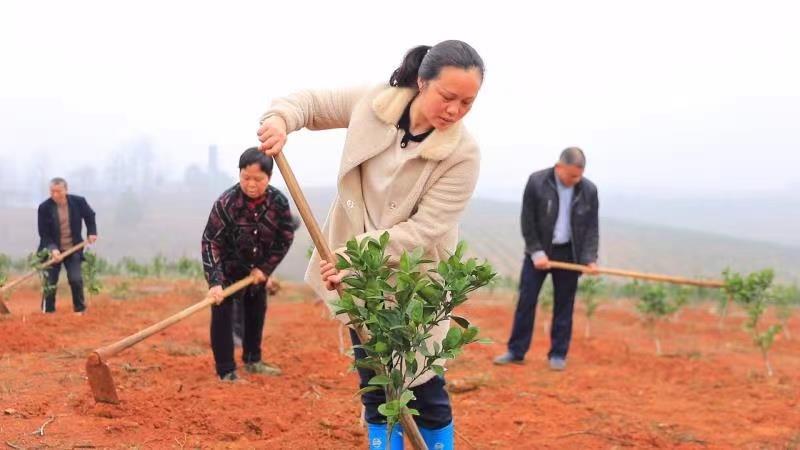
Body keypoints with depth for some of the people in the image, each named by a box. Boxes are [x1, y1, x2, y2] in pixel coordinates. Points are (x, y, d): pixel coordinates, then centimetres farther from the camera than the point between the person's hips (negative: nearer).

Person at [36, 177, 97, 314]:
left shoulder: (79, 202, -9)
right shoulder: (44, 207, -14)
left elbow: (90, 216, 13)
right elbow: (43, 234, -11)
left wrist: (92, 232, 1)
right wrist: (52, 249, -26)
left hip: (73, 249, 1)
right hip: (52, 250, -1)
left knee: (76, 280, -8)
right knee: (50, 282, -1)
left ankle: (80, 310, 9)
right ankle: (47, 312, 13)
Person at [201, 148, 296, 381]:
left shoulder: (279, 202, -21)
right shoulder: (226, 203, -30)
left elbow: (285, 238, -9)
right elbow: (210, 241, -27)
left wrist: (265, 268, -12)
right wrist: (214, 282, -33)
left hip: (258, 267, 4)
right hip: (227, 266, -4)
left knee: (257, 311, 17)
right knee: (222, 314, -9)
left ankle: (252, 360, 35)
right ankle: (226, 371, -1)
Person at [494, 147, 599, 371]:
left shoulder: (589, 190, -6)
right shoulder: (537, 182, -12)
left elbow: (592, 227, -2)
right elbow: (527, 221, -9)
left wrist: (590, 259, -13)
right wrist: (536, 252, -13)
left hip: (568, 253, 1)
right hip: (538, 251, -1)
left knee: (564, 305, 5)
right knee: (526, 300, 0)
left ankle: (558, 354, 13)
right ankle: (516, 351, 8)